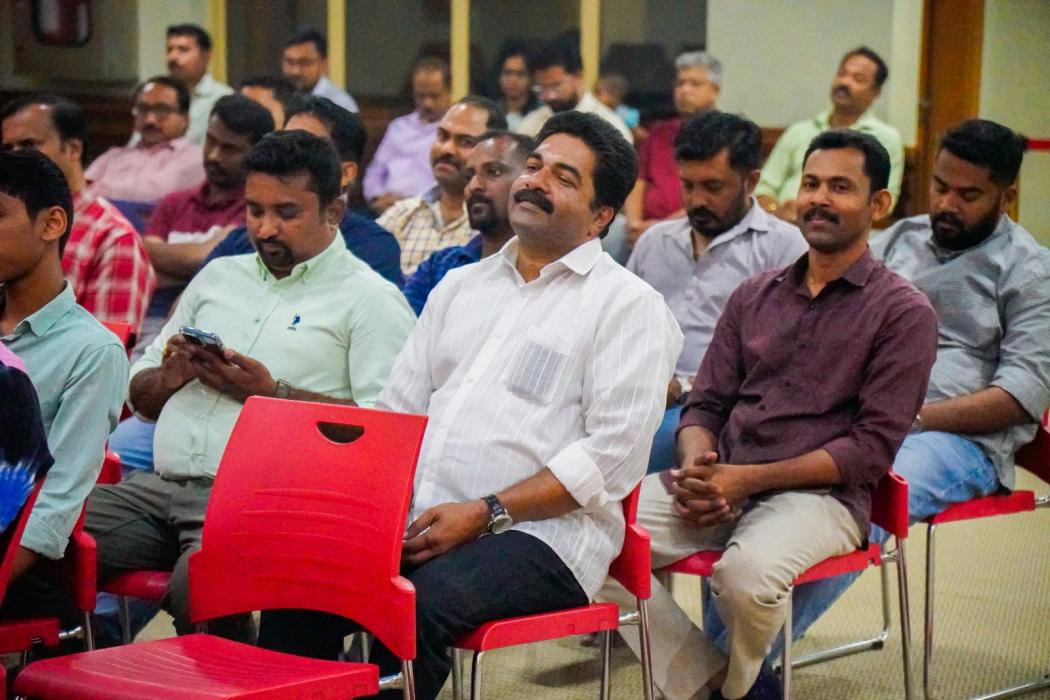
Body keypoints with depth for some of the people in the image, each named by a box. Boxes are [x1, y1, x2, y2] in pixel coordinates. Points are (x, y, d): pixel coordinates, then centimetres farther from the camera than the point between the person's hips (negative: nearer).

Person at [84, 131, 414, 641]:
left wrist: (272, 393, -11)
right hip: (158, 485, 6)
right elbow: (140, 397, 28)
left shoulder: (370, 300, 5)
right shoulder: (218, 278, 25)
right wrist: (170, 377, 4)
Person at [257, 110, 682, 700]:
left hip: (539, 529, -5)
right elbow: (398, 408, 21)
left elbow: (614, 454, -8)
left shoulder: (628, 304, 3)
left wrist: (484, 513, -14)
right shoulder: (461, 287, 24)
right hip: (416, 518, 6)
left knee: (419, 603, -35)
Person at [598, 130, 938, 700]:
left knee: (746, 571, -38)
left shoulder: (903, 312, 1)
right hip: (721, 486, 5)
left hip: (820, 495, -5)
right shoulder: (754, 297, 18)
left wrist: (748, 479, -14)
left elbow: (873, 447, -6)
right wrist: (699, 467, -7)